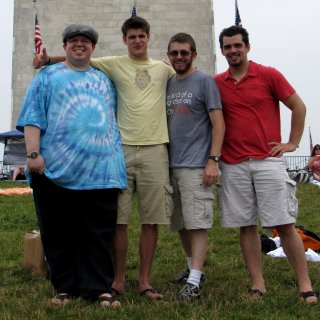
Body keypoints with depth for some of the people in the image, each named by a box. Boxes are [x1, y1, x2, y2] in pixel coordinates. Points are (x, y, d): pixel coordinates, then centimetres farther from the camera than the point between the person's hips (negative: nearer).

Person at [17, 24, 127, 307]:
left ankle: (99, 288, 8)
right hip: (56, 168, -2)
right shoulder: (48, 77, 10)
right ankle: (65, 288, 16)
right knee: (59, 233, 4)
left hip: (100, 171, 3)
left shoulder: (104, 80, 21)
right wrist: (34, 154, -12)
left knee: (99, 234, 1)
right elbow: (33, 118, 0)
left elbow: (113, 119, 25)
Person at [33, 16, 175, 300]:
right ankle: (119, 279, 14)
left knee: (151, 219, 3)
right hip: (122, 148, -1)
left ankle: (145, 281, 13)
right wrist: (48, 59, -8)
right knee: (119, 218, 1)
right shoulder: (114, 64, 7)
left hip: (155, 149, 1)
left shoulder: (164, 68, 13)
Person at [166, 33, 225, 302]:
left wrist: (213, 160, -15)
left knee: (197, 223, -7)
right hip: (171, 165, 7)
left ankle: (194, 282, -6)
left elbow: (218, 123, -6)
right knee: (180, 224, 14)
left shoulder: (204, 81, -1)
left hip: (196, 166, -7)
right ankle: (193, 267, 30)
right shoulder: (167, 84, 16)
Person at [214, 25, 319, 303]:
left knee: (285, 225, -3)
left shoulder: (269, 75, 1)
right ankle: (257, 285, 14)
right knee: (246, 226, 5)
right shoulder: (216, 83, 7)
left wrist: (292, 143, 1)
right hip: (233, 165, 3)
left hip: (268, 161, -3)